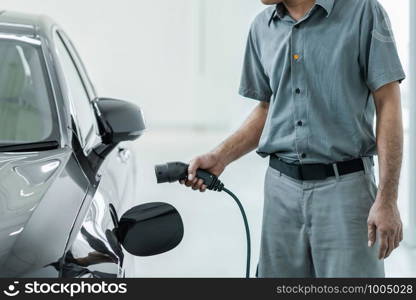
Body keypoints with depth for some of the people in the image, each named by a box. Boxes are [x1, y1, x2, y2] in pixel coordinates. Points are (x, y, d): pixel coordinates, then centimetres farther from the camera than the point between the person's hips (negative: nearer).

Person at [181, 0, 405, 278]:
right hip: (282, 188, 5)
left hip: (344, 185, -5)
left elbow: (388, 106, -8)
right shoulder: (262, 28, 11)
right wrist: (219, 158, 6)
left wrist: (387, 199, -13)